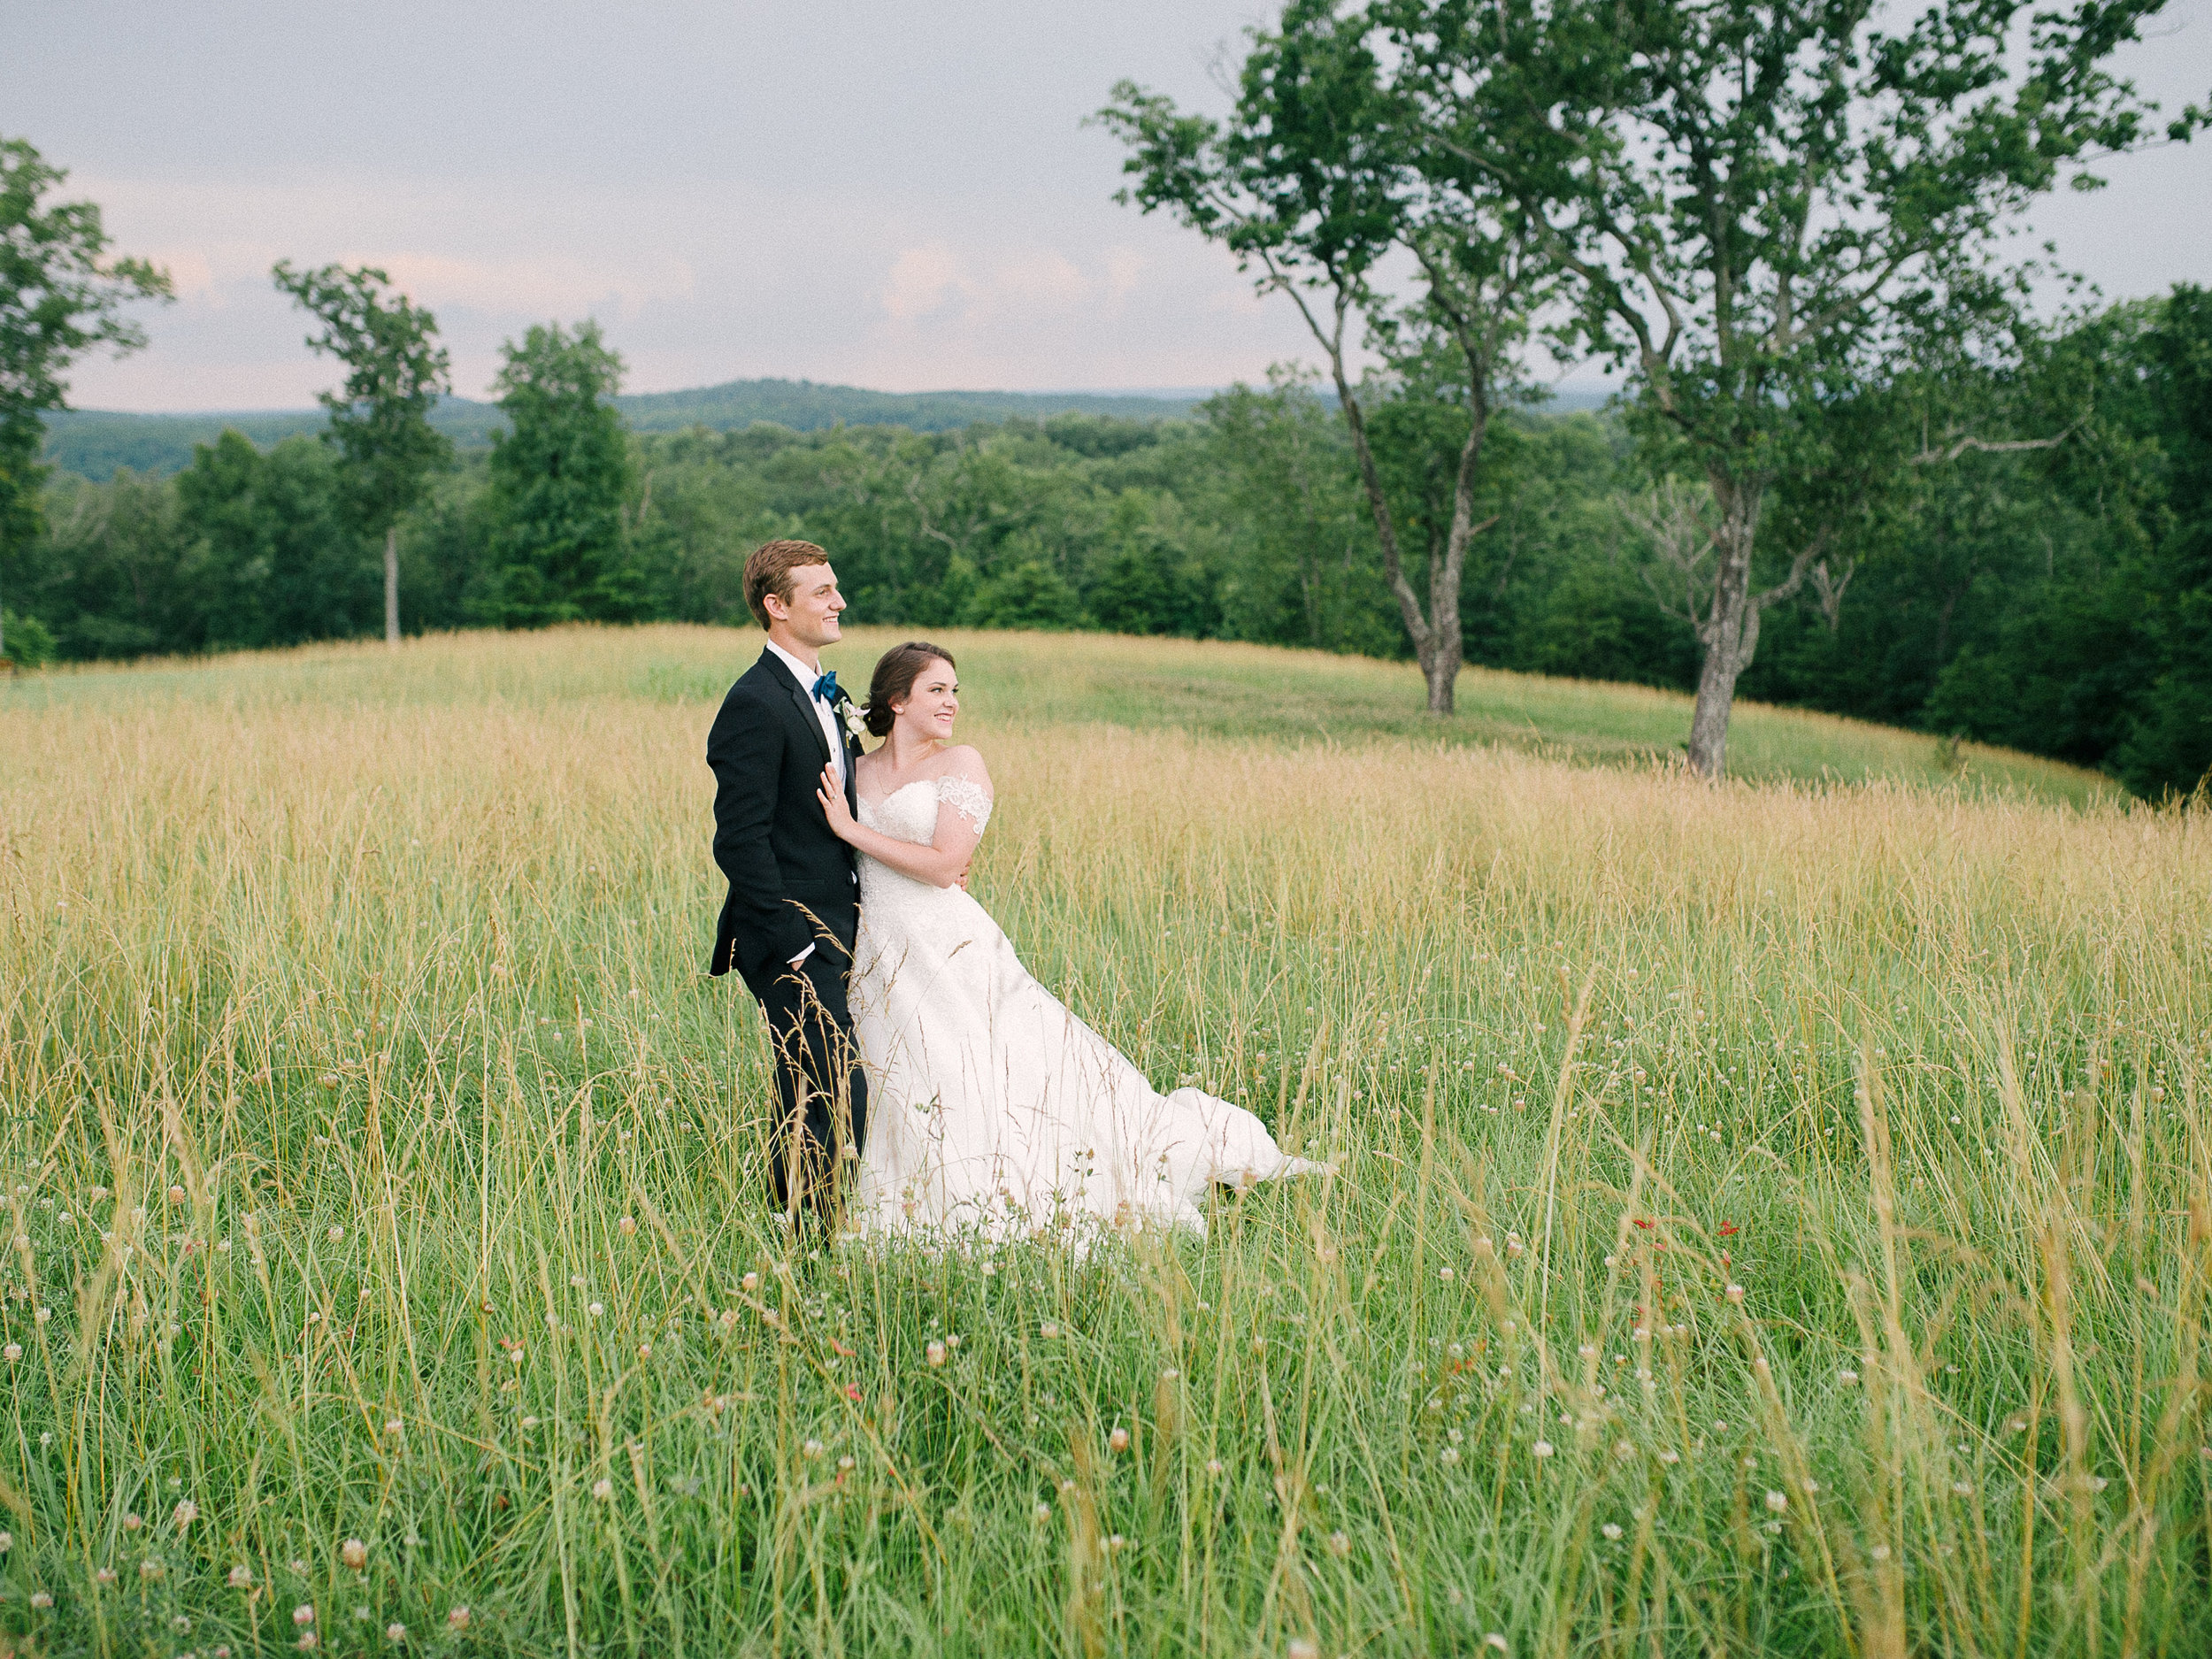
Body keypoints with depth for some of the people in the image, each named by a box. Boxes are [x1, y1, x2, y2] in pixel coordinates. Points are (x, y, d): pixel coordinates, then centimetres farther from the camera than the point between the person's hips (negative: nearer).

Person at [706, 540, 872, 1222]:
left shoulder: (828, 695, 15)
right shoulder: (755, 705, -15)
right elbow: (741, 841, -18)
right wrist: (794, 943, -19)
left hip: (833, 935, 9)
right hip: (794, 941, -9)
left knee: (809, 1101, 15)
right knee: (838, 1099, -12)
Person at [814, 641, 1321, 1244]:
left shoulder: (960, 764, 0)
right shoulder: (855, 775, 12)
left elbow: (944, 865, -12)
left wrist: (853, 830, -10)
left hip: (954, 953, -4)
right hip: (882, 965, 4)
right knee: (912, 1107, 4)